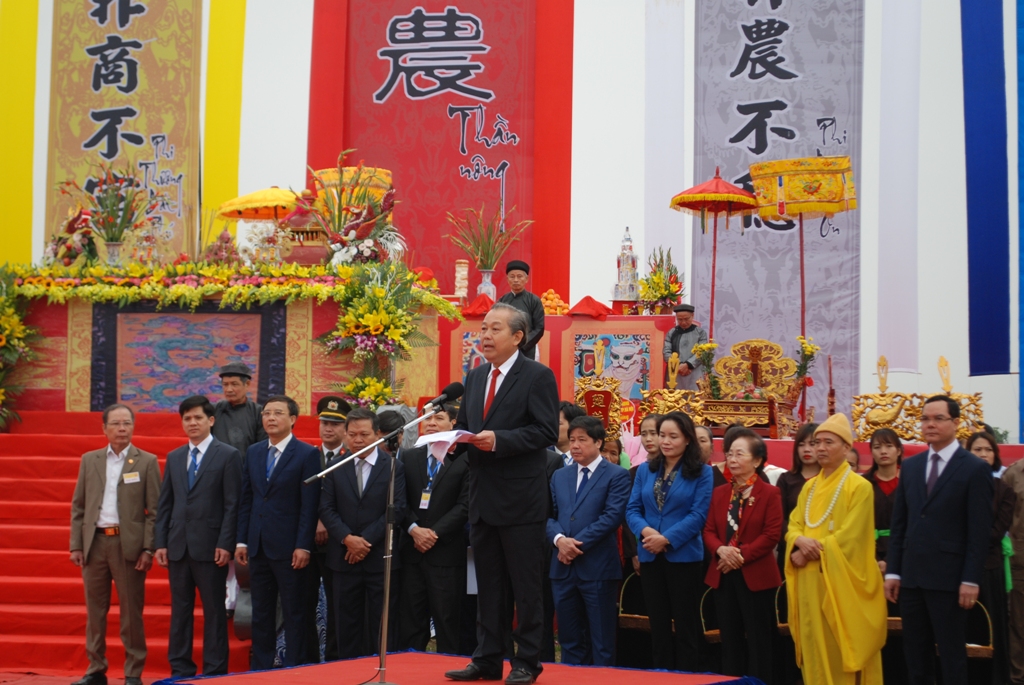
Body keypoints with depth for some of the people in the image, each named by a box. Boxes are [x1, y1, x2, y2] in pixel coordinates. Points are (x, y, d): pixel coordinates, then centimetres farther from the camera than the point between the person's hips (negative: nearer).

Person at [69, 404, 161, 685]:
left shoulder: (147, 462, 1)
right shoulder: (89, 460, 11)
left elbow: (155, 510, -2)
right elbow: (78, 506, 11)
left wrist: (148, 548, -10)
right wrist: (76, 545, 3)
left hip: (128, 544, -3)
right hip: (94, 543, 3)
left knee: (131, 611, 1)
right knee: (95, 610, 8)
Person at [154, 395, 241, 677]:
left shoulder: (228, 455, -2)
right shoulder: (174, 457, 14)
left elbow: (232, 504, -7)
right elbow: (164, 504, 13)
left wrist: (225, 544, -14)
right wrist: (160, 543, 4)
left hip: (210, 546, -5)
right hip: (178, 546, 5)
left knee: (214, 611, 1)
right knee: (180, 610, 9)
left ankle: (215, 671, 7)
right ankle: (180, 669, 16)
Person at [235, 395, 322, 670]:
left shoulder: (307, 454, -6)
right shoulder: (253, 452, 11)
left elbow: (310, 505, -10)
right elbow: (246, 500, 12)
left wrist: (303, 546, -15)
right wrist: (241, 540, 6)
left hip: (288, 548, -5)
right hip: (258, 546, 6)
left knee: (294, 614, 2)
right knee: (261, 614, 11)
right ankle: (260, 668, 19)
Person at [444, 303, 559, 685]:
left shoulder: (538, 377, -6)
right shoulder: (475, 378, 15)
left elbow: (547, 431, -13)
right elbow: (464, 425, 20)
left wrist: (499, 440, -22)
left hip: (521, 499, -7)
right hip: (483, 496, 7)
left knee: (526, 586, 0)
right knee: (487, 584, 12)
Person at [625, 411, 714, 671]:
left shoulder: (701, 472, -3)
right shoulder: (645, 471, 9)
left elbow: (698, 514, -11)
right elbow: (633, 508, 5)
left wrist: (667, 539, -20)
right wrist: (644, 530, -17)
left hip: (684, 557, -4)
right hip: (651, 557, 4)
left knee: (686, 626, 3)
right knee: (658, 625, 11)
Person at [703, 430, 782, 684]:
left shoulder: (769, 493, -6)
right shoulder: (719, 493, 11)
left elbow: (772, 534, -13)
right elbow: (709, 530, 7)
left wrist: (742, 555, -19)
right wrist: (720, 550, -14)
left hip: (756, 576, -5)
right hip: (723, 576, 5)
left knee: (758, 642, 2)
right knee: (730, 640, 11)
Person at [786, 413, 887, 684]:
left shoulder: (859, 486, -6)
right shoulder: (809, 486, 15)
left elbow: (849, 536, -13)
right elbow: (793, 526, 11)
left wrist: (811, 551, -14)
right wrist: (800, 541, -12)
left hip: (840, 582, -6)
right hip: (809, 580, 6)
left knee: (840, 652, -5)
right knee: (814, 649, 7)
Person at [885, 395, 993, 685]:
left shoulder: (975, 469, -5)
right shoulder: (910, 466, 12)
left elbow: (979, 531, -8)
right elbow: (898, 523, 11)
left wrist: (971, 580, -13)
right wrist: (892, 571, 6)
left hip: (948, 578, -5)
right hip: (911, 576, 5)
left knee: (952, 653, 3)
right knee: (915, 653, 10)